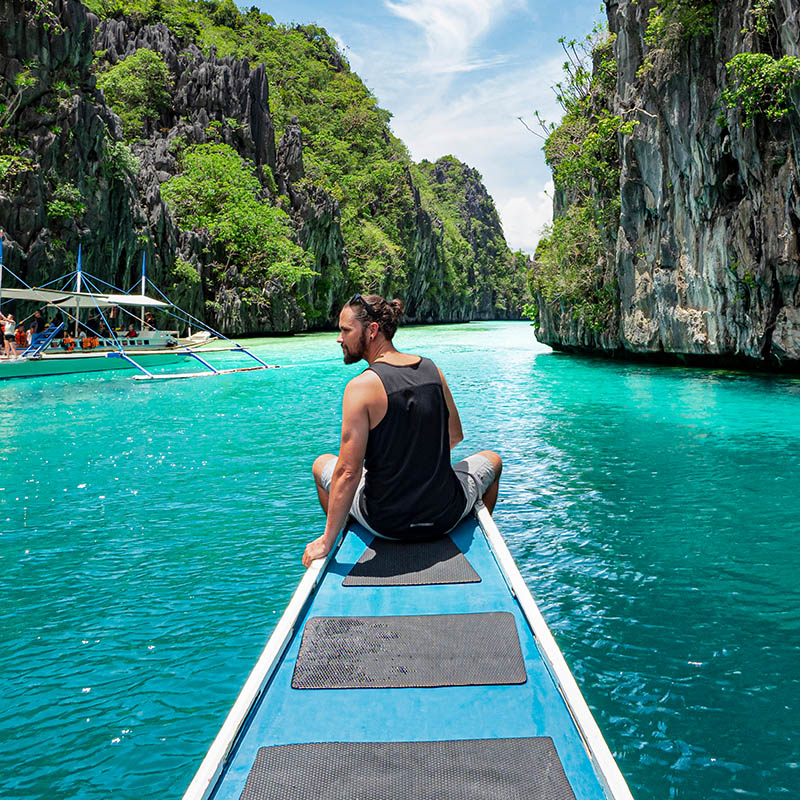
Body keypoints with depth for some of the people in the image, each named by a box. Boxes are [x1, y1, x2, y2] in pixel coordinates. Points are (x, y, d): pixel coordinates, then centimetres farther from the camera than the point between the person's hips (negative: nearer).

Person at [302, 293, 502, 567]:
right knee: (492, 460, 34)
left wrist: (327, 541, -13)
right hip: (446, 516, 3)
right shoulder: (432, 370, -2)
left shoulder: (361, 386, -17)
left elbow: (348, 473, -20)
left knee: (322, 465, 26)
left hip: (385, 523, -3)